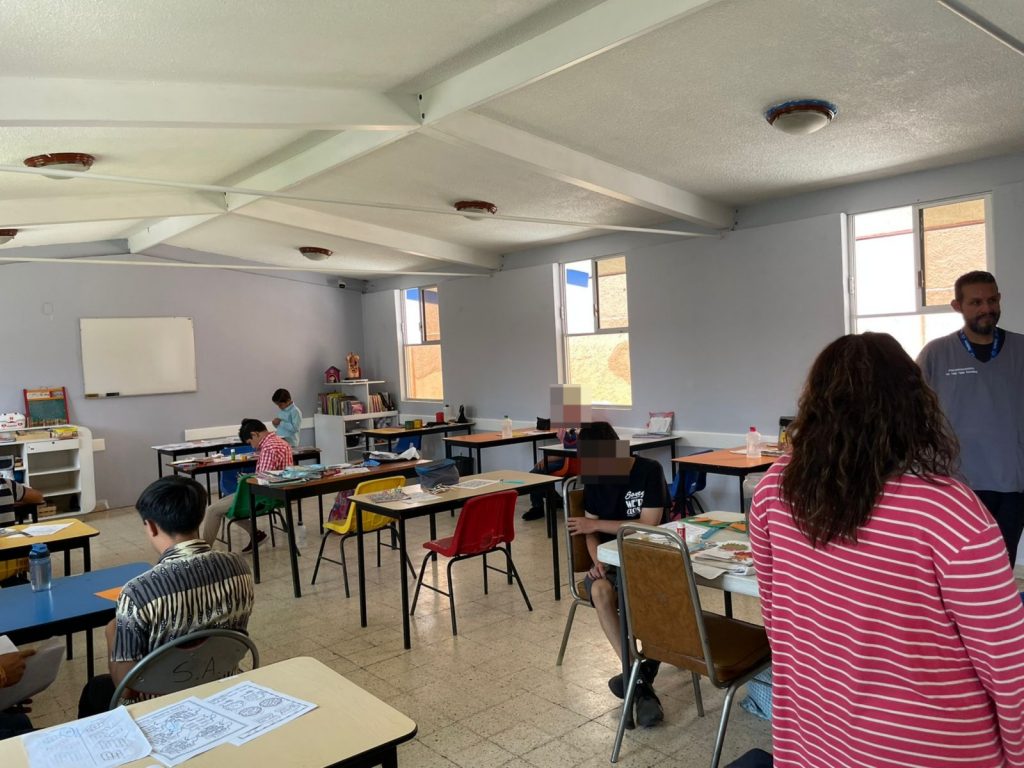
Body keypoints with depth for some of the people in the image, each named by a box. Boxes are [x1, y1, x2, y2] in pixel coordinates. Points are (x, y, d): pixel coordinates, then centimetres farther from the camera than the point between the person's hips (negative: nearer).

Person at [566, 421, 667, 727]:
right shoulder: (594, 477, 3)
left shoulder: (649, 471, -11)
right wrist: (598, 558, -15)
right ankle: (640, 678, -27)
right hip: (611, 559, 3)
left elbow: (648, 526, -15)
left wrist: (596, 525, -14)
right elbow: (591, 531, 6)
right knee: (600, 590, -32)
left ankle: (639, 677, -19)